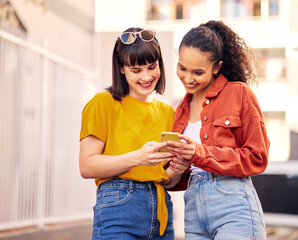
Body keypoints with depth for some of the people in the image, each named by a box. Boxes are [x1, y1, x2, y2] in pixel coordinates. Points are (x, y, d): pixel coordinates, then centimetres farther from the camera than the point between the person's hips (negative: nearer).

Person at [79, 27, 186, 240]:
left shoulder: (167, 112, 16)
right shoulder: (104, 103, -1)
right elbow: (87, 167, -9)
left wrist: (174, 171, -1)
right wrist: (138, 158, -19)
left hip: (161, 211, 6)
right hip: (118, 208, -5)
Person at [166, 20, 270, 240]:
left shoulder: (239, 93, 0)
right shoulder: (183, 108, 18)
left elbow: (257, 158, -4)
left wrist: (201, 154, -13)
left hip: (233, 207, -5)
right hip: (194, 210, 6)